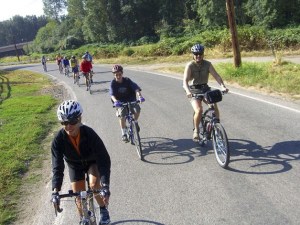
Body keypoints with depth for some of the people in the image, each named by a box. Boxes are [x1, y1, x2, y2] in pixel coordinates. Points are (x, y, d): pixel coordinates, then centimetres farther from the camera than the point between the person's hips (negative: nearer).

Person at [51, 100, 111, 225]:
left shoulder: (89, 134, -36)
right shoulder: (58, 139, -30)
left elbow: (104, 159, -38)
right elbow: (57, 166, -30)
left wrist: (105, 185, -48)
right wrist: (55, 190, -43)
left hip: (92, 162, -2)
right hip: (75, 165, 2)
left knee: (94, 184, -27)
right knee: (79, 197, 0)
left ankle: (103, 210, 0)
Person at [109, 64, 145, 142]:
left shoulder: (127, 80, -11)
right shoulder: (113, 83, -12)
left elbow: (136, 88, -22)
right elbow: (112, 94, -24)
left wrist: (140, 96, -42)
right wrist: (116, 101, -46)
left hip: (131, 100, 1)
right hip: (120, 103, -1)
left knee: (137, 109, -26)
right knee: (122, 115, -24)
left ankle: (135, 122, 6)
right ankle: (124, 134, -7)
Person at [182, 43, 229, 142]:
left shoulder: (207, 64, -4)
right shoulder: (190, 65, -13)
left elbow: (216, 75, -12)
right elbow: (185, 80, -23)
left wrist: (223, 86, -29)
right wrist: (188, 91, -42)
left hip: (205, 89, 3)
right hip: (194, 91, -3)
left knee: (215, 108, -16)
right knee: (199, 110, -24)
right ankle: (196, 131, -3)